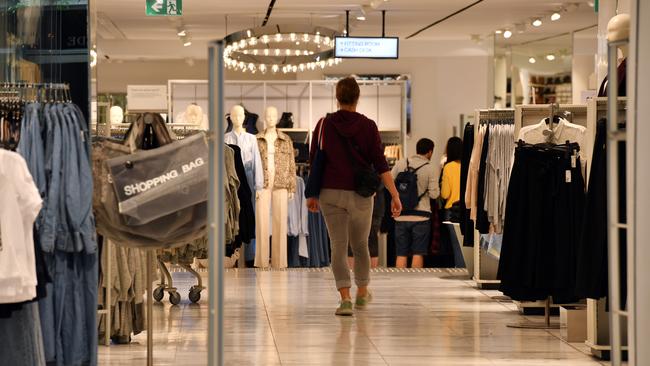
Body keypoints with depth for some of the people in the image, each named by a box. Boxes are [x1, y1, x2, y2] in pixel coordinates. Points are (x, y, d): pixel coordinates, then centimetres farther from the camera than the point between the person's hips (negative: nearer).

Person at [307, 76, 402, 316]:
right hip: (360, 195, 0)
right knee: (360, 245, 17)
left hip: (330, 193, 0)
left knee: (338, 246, 0)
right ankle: (362, 293, 34)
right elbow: (380, 164, -8)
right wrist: (395, 195, -7)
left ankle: (345, 298, -13)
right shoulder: (367, 126, -4)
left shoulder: (324, 125, 0)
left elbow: (314, 162, 5)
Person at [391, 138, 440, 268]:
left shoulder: (400, 164, 3)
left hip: (401, 215, 3)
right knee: (418, 253, 1)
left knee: (401, 254, 7)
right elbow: (433, 194, -8)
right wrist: (438, 187, 12)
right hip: (420, 216, -3)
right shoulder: (430, 168, -6)